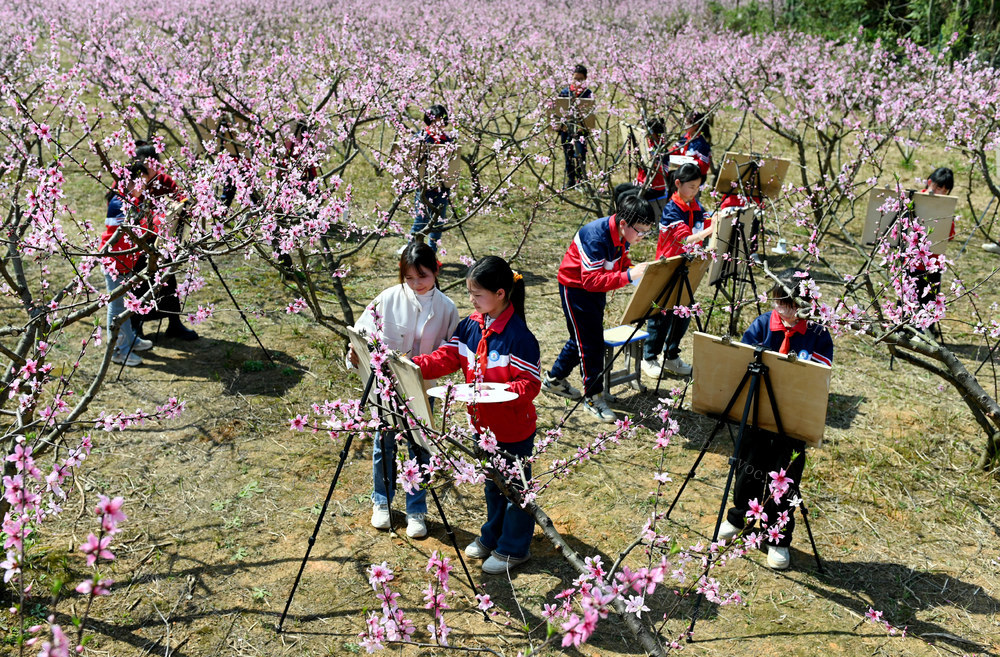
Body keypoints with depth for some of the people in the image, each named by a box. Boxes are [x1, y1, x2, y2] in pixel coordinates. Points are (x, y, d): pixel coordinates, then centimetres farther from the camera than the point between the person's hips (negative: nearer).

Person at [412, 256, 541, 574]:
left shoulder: (518, 336, -25)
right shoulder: (471, 325, -3)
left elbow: (529, 385, -23)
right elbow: (447, 357, -4)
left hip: (514, 429, -7)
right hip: (484, 424, 7)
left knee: (515, 487, 12)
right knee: (492, 482, 26)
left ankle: (514, 548, 30)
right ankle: (492, 536, 46)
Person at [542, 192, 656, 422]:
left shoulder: (622, 235, -8)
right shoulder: (596, 237, -33)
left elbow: (621, 264, 7)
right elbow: (592, 280, -37)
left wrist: (638, 271, -14)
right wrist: (629, 276, -42)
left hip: (595, 289, 9)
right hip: (576, 287, -9)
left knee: (582, 337, 18)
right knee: (591, 342, -6)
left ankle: (554, 379, 36)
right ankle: (593, 397, 7)